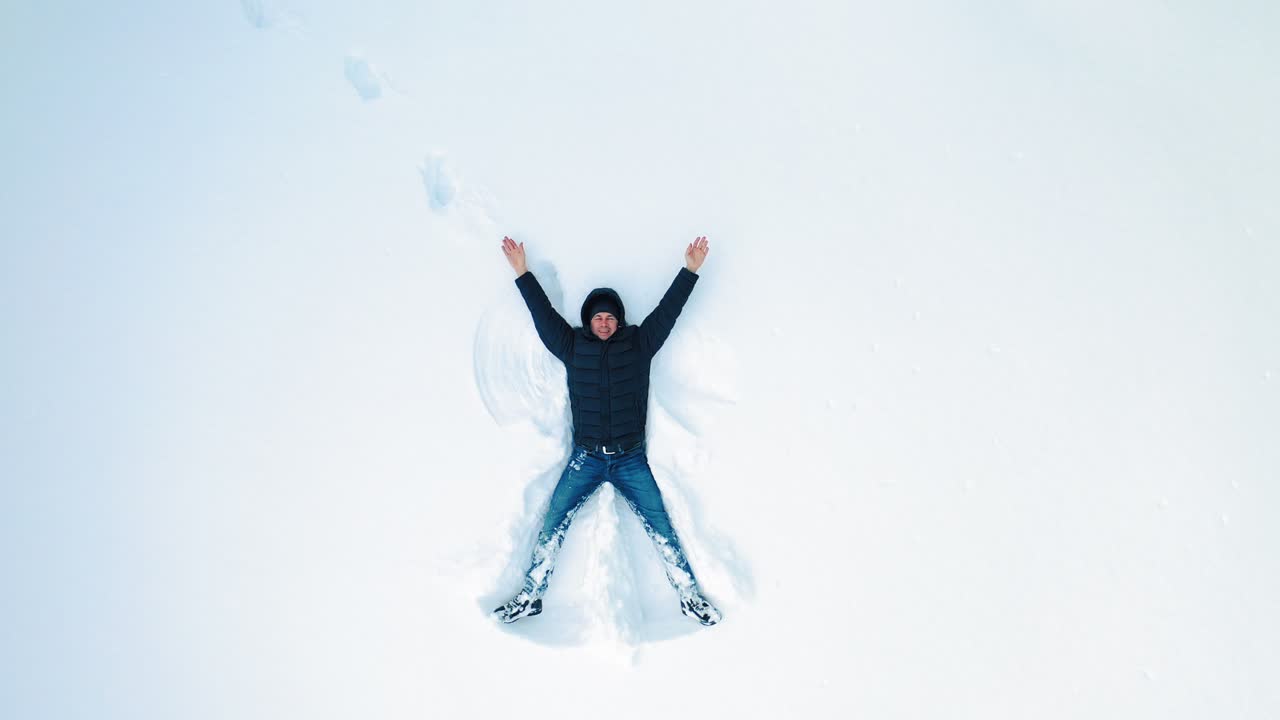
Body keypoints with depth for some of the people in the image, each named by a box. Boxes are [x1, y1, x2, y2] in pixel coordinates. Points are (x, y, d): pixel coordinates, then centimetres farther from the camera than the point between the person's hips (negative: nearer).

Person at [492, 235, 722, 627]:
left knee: (660, 525, -3)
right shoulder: (573, 346, 4)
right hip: (585, 458, 1)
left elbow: (667, 310, 3)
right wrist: (522, 273, 8)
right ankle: (530, 596, 10)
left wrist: (690, 270, 1)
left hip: (631, 459, 0)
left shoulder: (639, 343, 4)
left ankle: (690, 597, 9)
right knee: (553, 524, -5)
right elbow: (543, 313, 7)